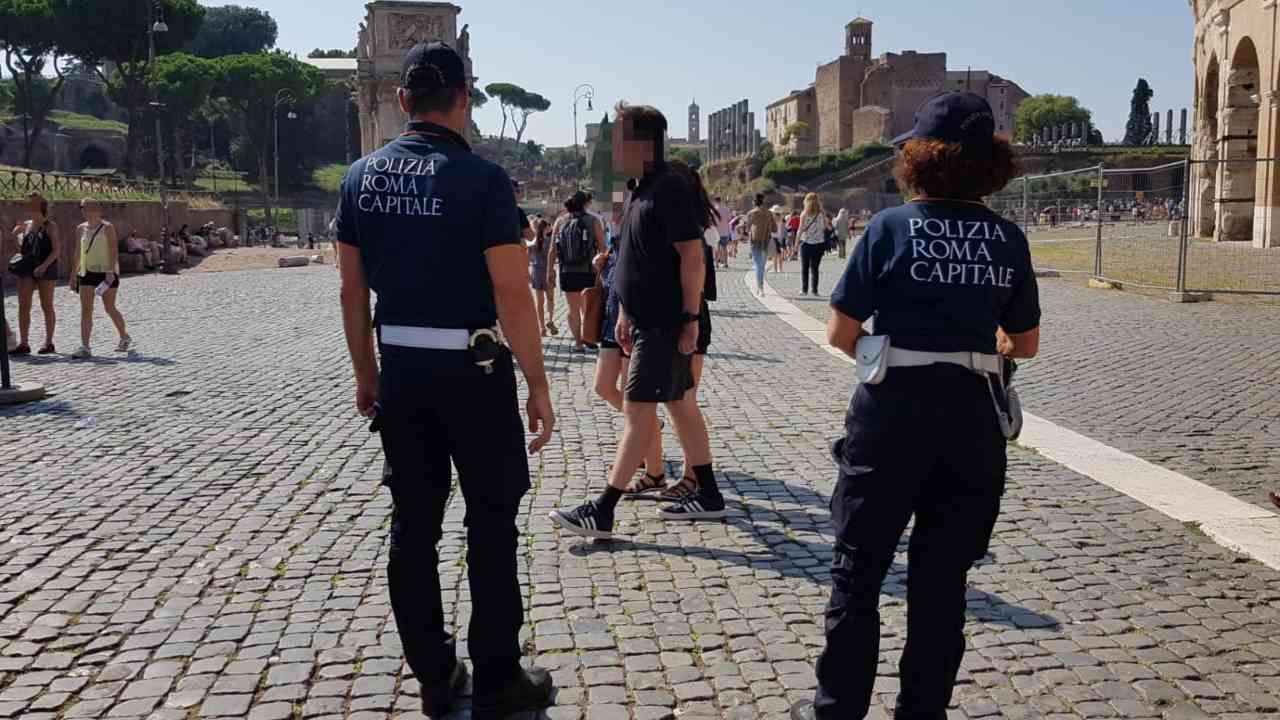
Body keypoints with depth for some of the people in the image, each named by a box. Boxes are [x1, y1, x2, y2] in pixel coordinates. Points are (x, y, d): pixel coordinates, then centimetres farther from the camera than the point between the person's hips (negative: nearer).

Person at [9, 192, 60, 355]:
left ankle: (49, 342, 11)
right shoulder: (25, 225, 12)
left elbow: (56, 250, -12)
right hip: (27, 268, 6)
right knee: (23, 306, 0)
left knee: (46, 306, 2)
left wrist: (44, 266, -21)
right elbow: (22, 247, 23)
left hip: (46, 269, -6)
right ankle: (23, 343, 2)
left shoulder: (50, 226, -4)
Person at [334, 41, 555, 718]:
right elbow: (511, 293, -16)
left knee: (413, 526, 12)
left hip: (400, 371, 5)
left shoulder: (362, 176, 4)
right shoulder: (480, 178, -12)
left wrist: (366, 374, 17)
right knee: (491, 526, 7)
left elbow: (353, 290, 8)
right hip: (473, 370, -5)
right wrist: (537, 385, -9)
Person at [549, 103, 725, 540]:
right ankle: (708, 496, 24)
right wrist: (625, 312, 19)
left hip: (665, 324, -10)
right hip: (649, 320, 10)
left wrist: (691, 319, -21)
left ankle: (602, 512, -1)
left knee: (638, 411, -6)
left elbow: (692, 255, -20)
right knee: (681, 406, 14)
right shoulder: (644, 190, 15)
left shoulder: (669, 188, -16)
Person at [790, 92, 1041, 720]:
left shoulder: (892, 227, -7)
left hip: (893, 411, -3)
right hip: (974, 418, 3)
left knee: (858, 570, 11)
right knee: (942, 580, 14)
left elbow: (840, 332, -6)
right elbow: (1025, 345, 9)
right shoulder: (1008, 238, 3)